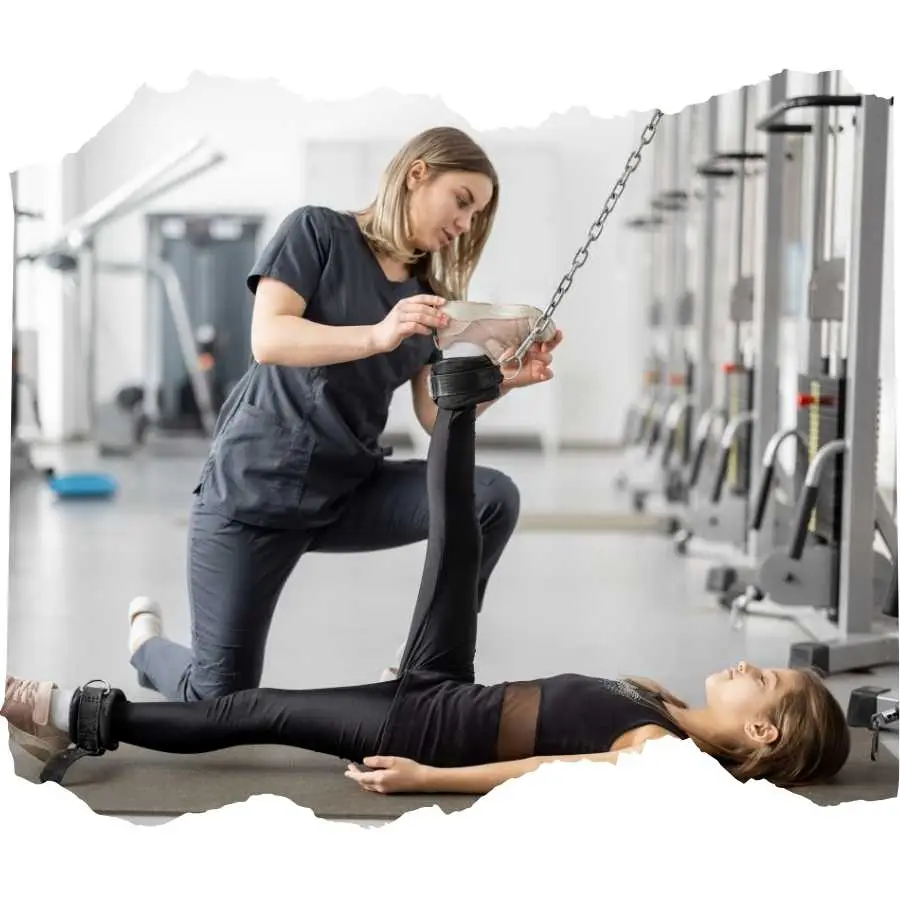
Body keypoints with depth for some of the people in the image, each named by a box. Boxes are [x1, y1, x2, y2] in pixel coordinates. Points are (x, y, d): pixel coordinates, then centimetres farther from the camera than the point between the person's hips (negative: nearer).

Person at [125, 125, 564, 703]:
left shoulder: (432, 299, 10)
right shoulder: (318, 232, -5)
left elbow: (438, 416, 3)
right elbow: (268, 339, -19)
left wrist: (505, 380, -15)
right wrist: (377, 336, -33)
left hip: (352, 489, 5)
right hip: (258, 485, -5)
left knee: (494, 498, -20)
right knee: (222, 702, -5)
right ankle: (147, 640, 31)